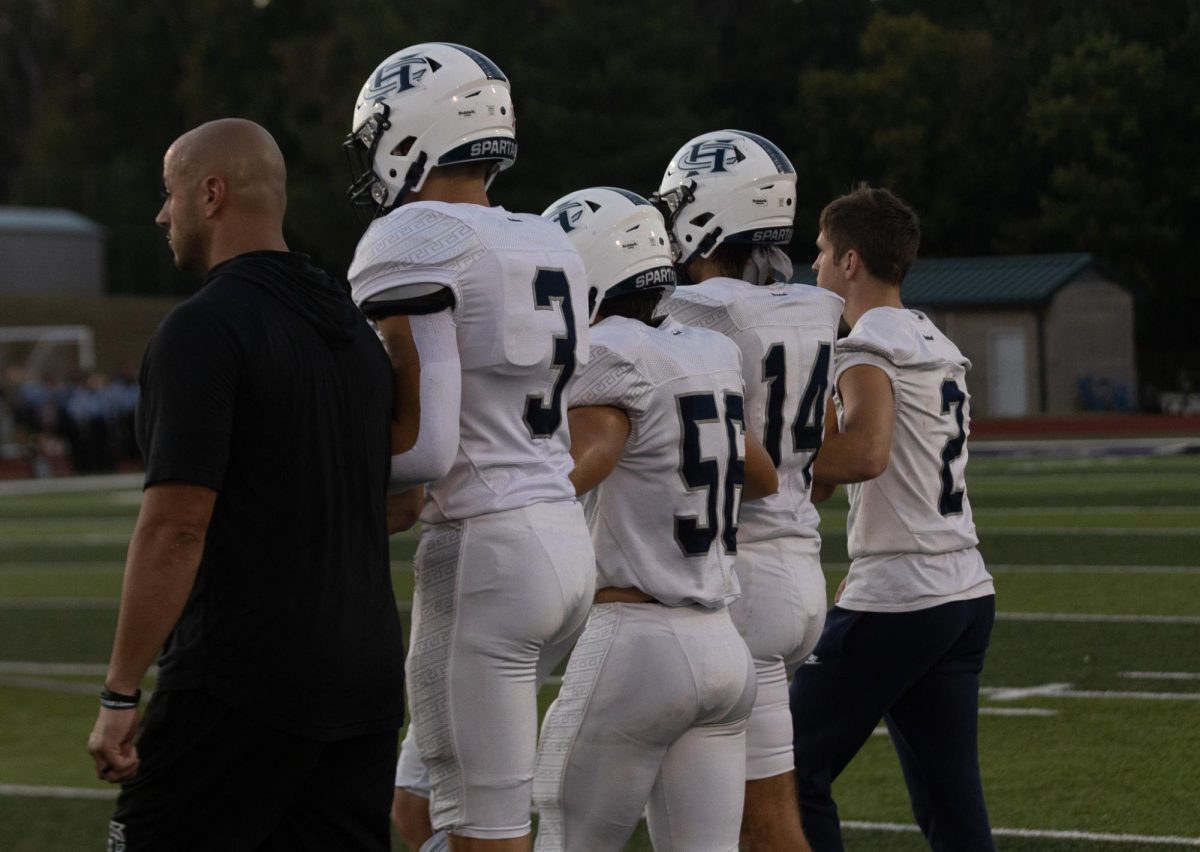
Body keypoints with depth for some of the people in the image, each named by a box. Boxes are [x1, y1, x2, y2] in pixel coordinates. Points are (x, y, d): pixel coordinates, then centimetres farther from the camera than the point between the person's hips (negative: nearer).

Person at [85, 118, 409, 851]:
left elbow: (176, 528, -18)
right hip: (365, 677, 8)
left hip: (243, 683, -8)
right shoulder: (355, 329, 13)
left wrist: (119, 694, -13)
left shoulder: (204, 332, -13)